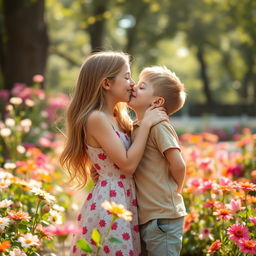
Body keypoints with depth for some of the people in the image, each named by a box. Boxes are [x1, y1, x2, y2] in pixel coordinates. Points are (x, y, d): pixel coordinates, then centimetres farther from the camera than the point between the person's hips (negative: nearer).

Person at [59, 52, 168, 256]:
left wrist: (147, 119, 10)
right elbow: (128, 164, -17)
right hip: (108, 203, -9)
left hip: (125, 200, 9)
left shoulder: (116, 119, 13)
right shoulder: (96, 118, -15)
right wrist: (146, 123, -12)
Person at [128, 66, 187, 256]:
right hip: (145, 217, 9)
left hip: (163, 217, -9)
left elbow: (178, 165, -18)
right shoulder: (136, 127, 12)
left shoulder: (158, 126, -14)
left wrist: (175, 190, -3)